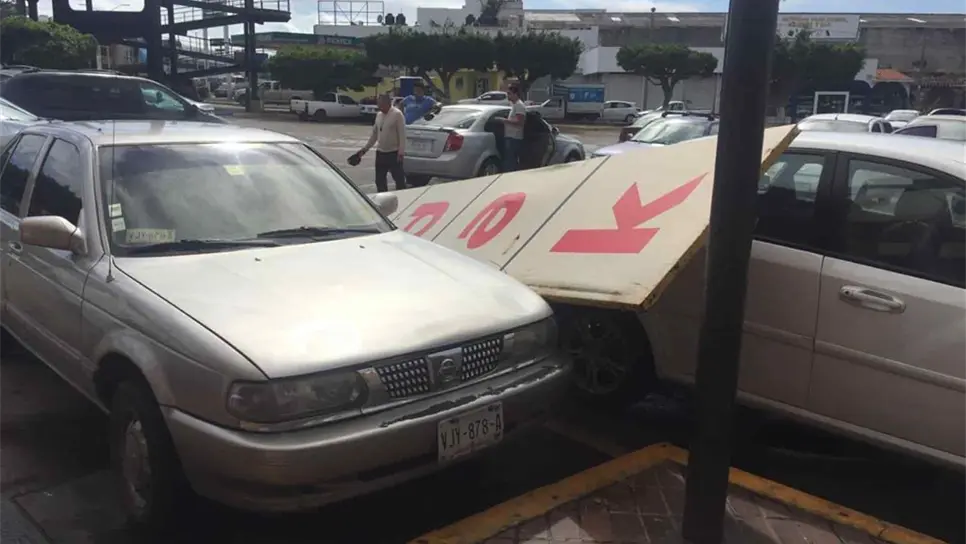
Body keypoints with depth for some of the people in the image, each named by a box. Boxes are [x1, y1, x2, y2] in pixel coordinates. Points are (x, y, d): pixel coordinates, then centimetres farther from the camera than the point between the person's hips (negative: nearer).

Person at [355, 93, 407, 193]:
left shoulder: (397, 114, -11)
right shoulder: (379, 115, 10)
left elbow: (402, 135, -14)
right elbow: (374, 134, 17)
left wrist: (401, 152, -19)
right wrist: (365, 148, 15)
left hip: (393, 153, -7)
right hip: (380, 153, 7)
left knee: (399, 180, 0)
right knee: (379, 180, 11)